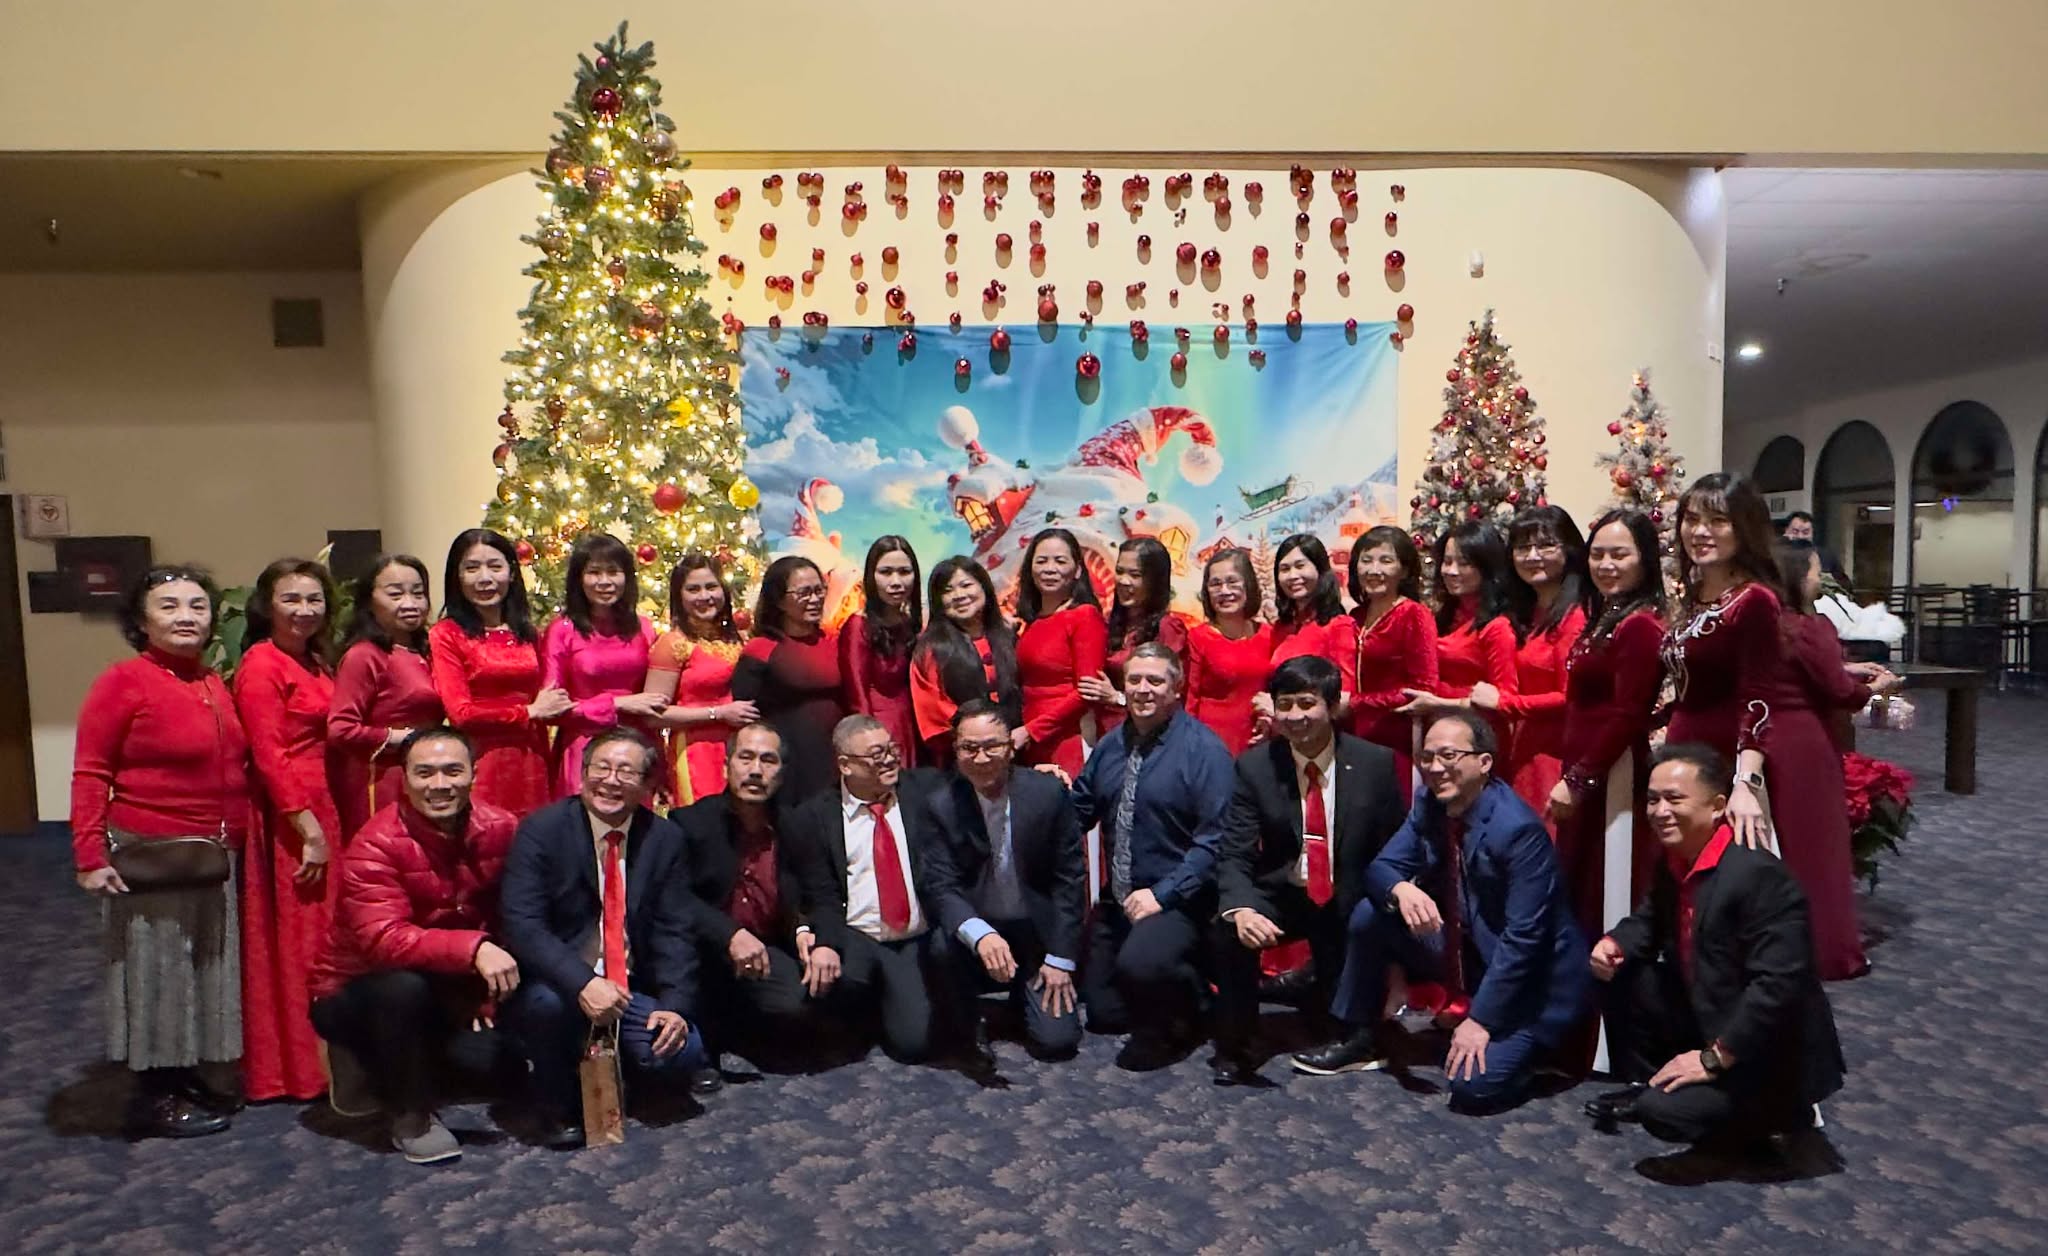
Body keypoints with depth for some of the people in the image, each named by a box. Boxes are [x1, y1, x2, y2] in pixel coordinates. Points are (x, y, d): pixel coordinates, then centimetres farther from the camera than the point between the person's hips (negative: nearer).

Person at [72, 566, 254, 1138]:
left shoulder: (215, 684, 7)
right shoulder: (123, 681, -12)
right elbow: (90, 774, -13)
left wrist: (233, 839, 10)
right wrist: (89, 854, -18)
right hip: (149, 856, -7)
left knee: (201, 970, 16)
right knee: (155, 971, 5)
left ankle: (185, 1077, 31)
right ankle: (154, 1097, 18)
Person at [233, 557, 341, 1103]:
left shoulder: (316, 662, 13)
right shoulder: (260, 664, -12)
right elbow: (268, 754, -17)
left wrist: (324, 821, 7)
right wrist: (307, 827, -17)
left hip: (320, 808, 8)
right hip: (285, 819, -8)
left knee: (318, 933, 15)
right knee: (288, 940, 2)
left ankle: (315, 1056, 28)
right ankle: (290, 1069, 14)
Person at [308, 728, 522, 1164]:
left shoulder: (501, 829, -11)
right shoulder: (377, 845, -23)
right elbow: (384, 940, -36)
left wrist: (487, 993, -14)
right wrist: (473, 949, -47)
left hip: (452, 991, 5)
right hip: (358, 992, -5)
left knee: (509, 1053, -14)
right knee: (403, 984, -36)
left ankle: (389, 1065, 16)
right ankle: (412, 1116, -12)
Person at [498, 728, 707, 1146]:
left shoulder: (665, 839, 0)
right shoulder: (542, 829, -11)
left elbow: (674, 932, -2)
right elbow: (521, 924, -21)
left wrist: (676, 1004, -18)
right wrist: (582, 984, -35)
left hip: (631, 991, 3)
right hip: (558, 985, -2)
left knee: (682, 1052, -20)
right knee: (547, 1000, -35)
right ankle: (559, 1102, -4)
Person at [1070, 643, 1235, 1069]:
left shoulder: (1203, 749, -12)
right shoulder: (1110, 746, 8)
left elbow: (1215, 838, -18)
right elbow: (1080, 811, 15)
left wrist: (1163, 894, -23)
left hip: (1178, 902, -7)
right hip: (1117, 902, 7)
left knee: (1139, 963, -35)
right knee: (1102, 1014, 10)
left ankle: (1171, 1024, -3)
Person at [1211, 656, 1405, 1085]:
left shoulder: (1376, 763, -10)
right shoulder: (1253, 766, -10)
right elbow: (1234, 856, -14)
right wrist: (1241, 908, -34)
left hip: (1349, 903, 1)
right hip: (1279, 896, -1)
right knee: (1232, 929, -29)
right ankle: (1235, 1047, -10)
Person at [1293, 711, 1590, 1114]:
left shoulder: (1518, 828, -26)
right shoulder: (1429, 809, -5)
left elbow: (1522, 938, -26)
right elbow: (1380, 868, -3)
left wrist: (1480, 1020, -24)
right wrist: (1401, 890, -29)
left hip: (1531, 978, -7)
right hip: (1467, 951, 7)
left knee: (1473, 1085, -22)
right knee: (1369, 915, -8)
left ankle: (1523, 1042, 11)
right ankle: (1362, 1039, 9)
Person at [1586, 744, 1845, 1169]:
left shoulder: (1758, 875, -28)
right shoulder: (1675, 860, 0)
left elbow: (1779, 986, -31)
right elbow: (1650, 919, 16)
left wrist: (1714, 1058, -25)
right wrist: (1614, 943, -9)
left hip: (1765, 1052, -8)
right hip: (1704, 1017, 8)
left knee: (1665, 1111, -23)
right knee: (1619, 973, -1)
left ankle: (1766, 1110, 4)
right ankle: (1643, 1085, 16)